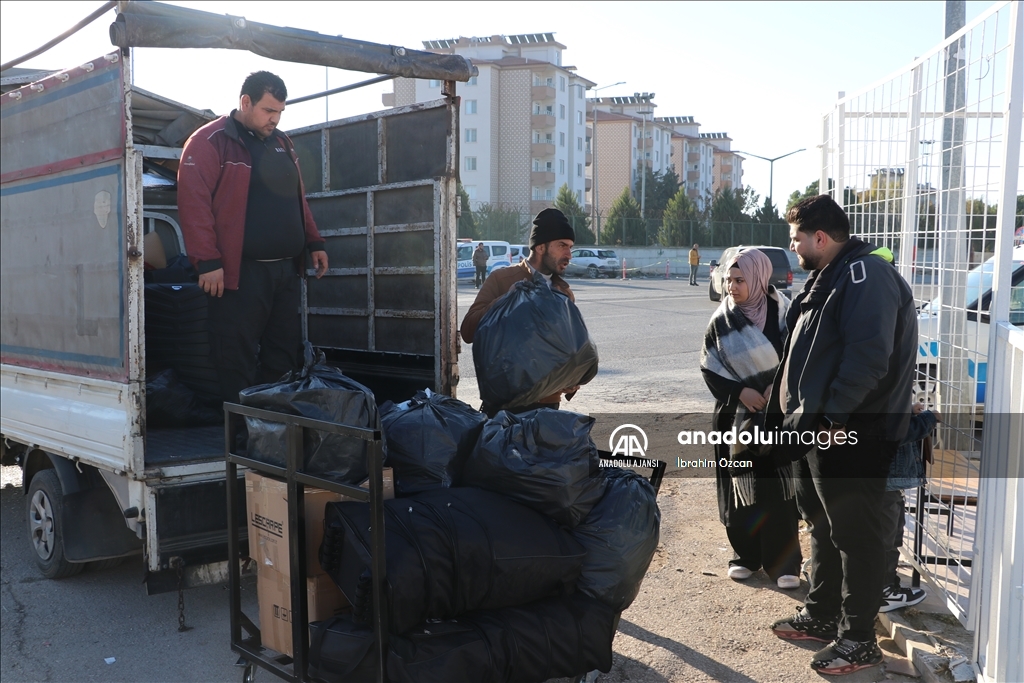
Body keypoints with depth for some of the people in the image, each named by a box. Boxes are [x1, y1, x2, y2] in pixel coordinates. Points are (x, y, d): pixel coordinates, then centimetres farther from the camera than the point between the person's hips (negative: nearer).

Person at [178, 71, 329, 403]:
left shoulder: (281, 143, 17)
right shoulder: (210, 142, -6)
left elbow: (298, 198, 25)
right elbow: (194, 203, -13)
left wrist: (314, 242, 18)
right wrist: (208, 262, -19)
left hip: (286, 269, 7)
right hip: (239, 272, -7)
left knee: (286, 355, 11)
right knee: (237, 363, -1)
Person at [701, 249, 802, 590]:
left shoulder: (783, 313, -6)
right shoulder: (721, 320, -1)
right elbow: (709, 367, 2)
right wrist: (740, 391, -10)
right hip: (736, 415, 2)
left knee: (777, 488, -2)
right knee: (741, 487, 6)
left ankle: (783, 562, 10)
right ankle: (745, 555, 21)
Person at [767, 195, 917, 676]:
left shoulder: (864, 274, -16)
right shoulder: (828, 277, 17)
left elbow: (868, 354, -26)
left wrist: (834, 415, -25)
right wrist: (799, 412, 18)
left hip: (851, 433, -11)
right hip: (820, 429, 11)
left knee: (854, 533, 0)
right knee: (822, 523, 19)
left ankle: (858, 639, 13)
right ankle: (821, 615, 34)